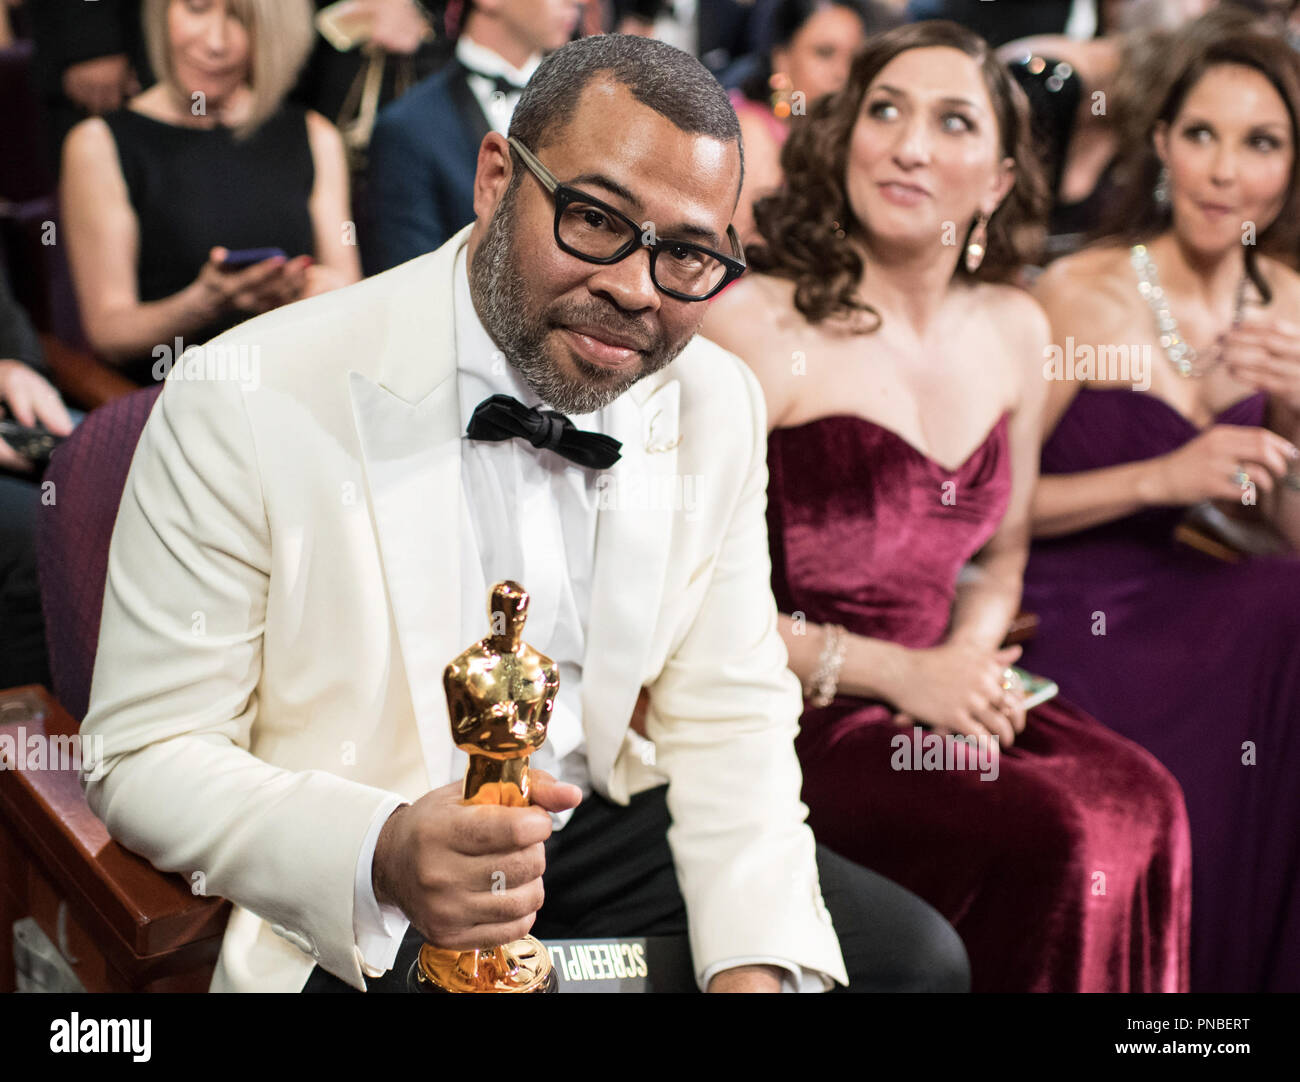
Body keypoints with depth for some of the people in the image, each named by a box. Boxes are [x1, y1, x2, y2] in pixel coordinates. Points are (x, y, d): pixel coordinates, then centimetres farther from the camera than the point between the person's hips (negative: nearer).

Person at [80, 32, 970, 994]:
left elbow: (731, 717, 1)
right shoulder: (243, 409, -18)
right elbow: (147, 758, -15)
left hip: (609, 835, 3)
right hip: (353, 913, -2)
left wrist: (755, 964, -15)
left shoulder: (718, 408, -3)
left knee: (918, 957, -11)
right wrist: (380, 858, -33)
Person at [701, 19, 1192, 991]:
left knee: (1143, 804, -20)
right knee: (1051, 835, -25)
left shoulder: (1016, 331, 8)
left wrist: (971, 657, -2)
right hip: (787, 720, -6)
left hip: (933, 691, 6)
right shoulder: (754, 321, -11)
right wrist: (898, 672, -13)